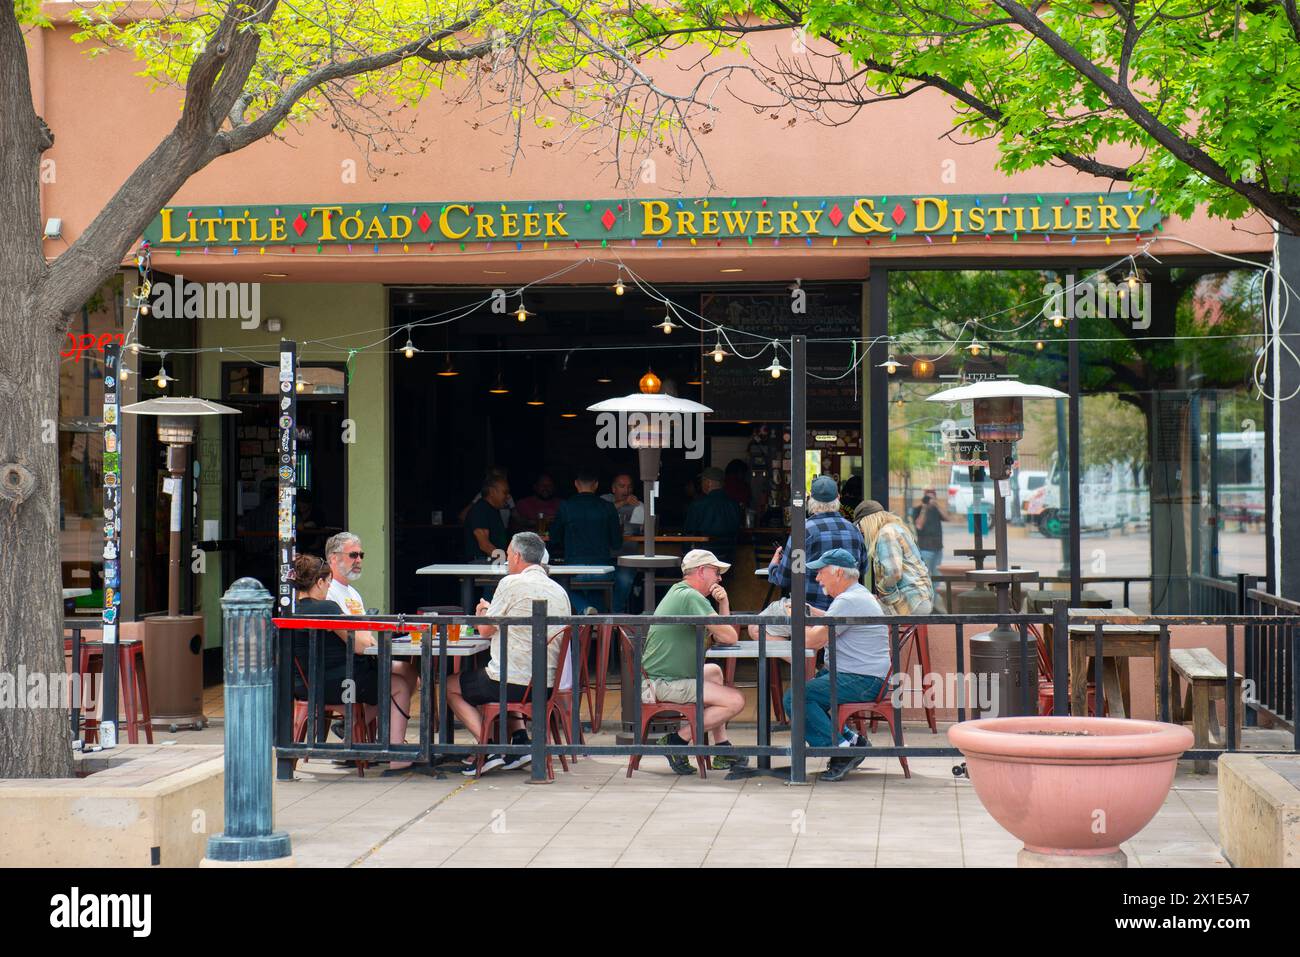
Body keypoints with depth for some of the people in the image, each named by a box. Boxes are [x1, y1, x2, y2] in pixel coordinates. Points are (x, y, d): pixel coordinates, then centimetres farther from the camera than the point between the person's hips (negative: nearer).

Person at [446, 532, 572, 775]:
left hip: (515, 682, -8)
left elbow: (485, 630, -2)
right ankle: (520, 738, 17)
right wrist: (492, 612, 27)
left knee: (450, 687, 14)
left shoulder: (512, 583, -10)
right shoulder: (558, 590, 11)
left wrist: (483, 612, 21)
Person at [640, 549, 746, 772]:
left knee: (714, 671, 33)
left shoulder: (678, 592, 19)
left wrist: (724, 604, 6)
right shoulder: (691, 597, -15)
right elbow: (729, 637, -17)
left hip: (658, 676, 11)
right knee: (736, 700, -15)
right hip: (665, 685, -11)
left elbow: (719, 637, 20)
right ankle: (677, 740, -9)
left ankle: (722, 749, 26)